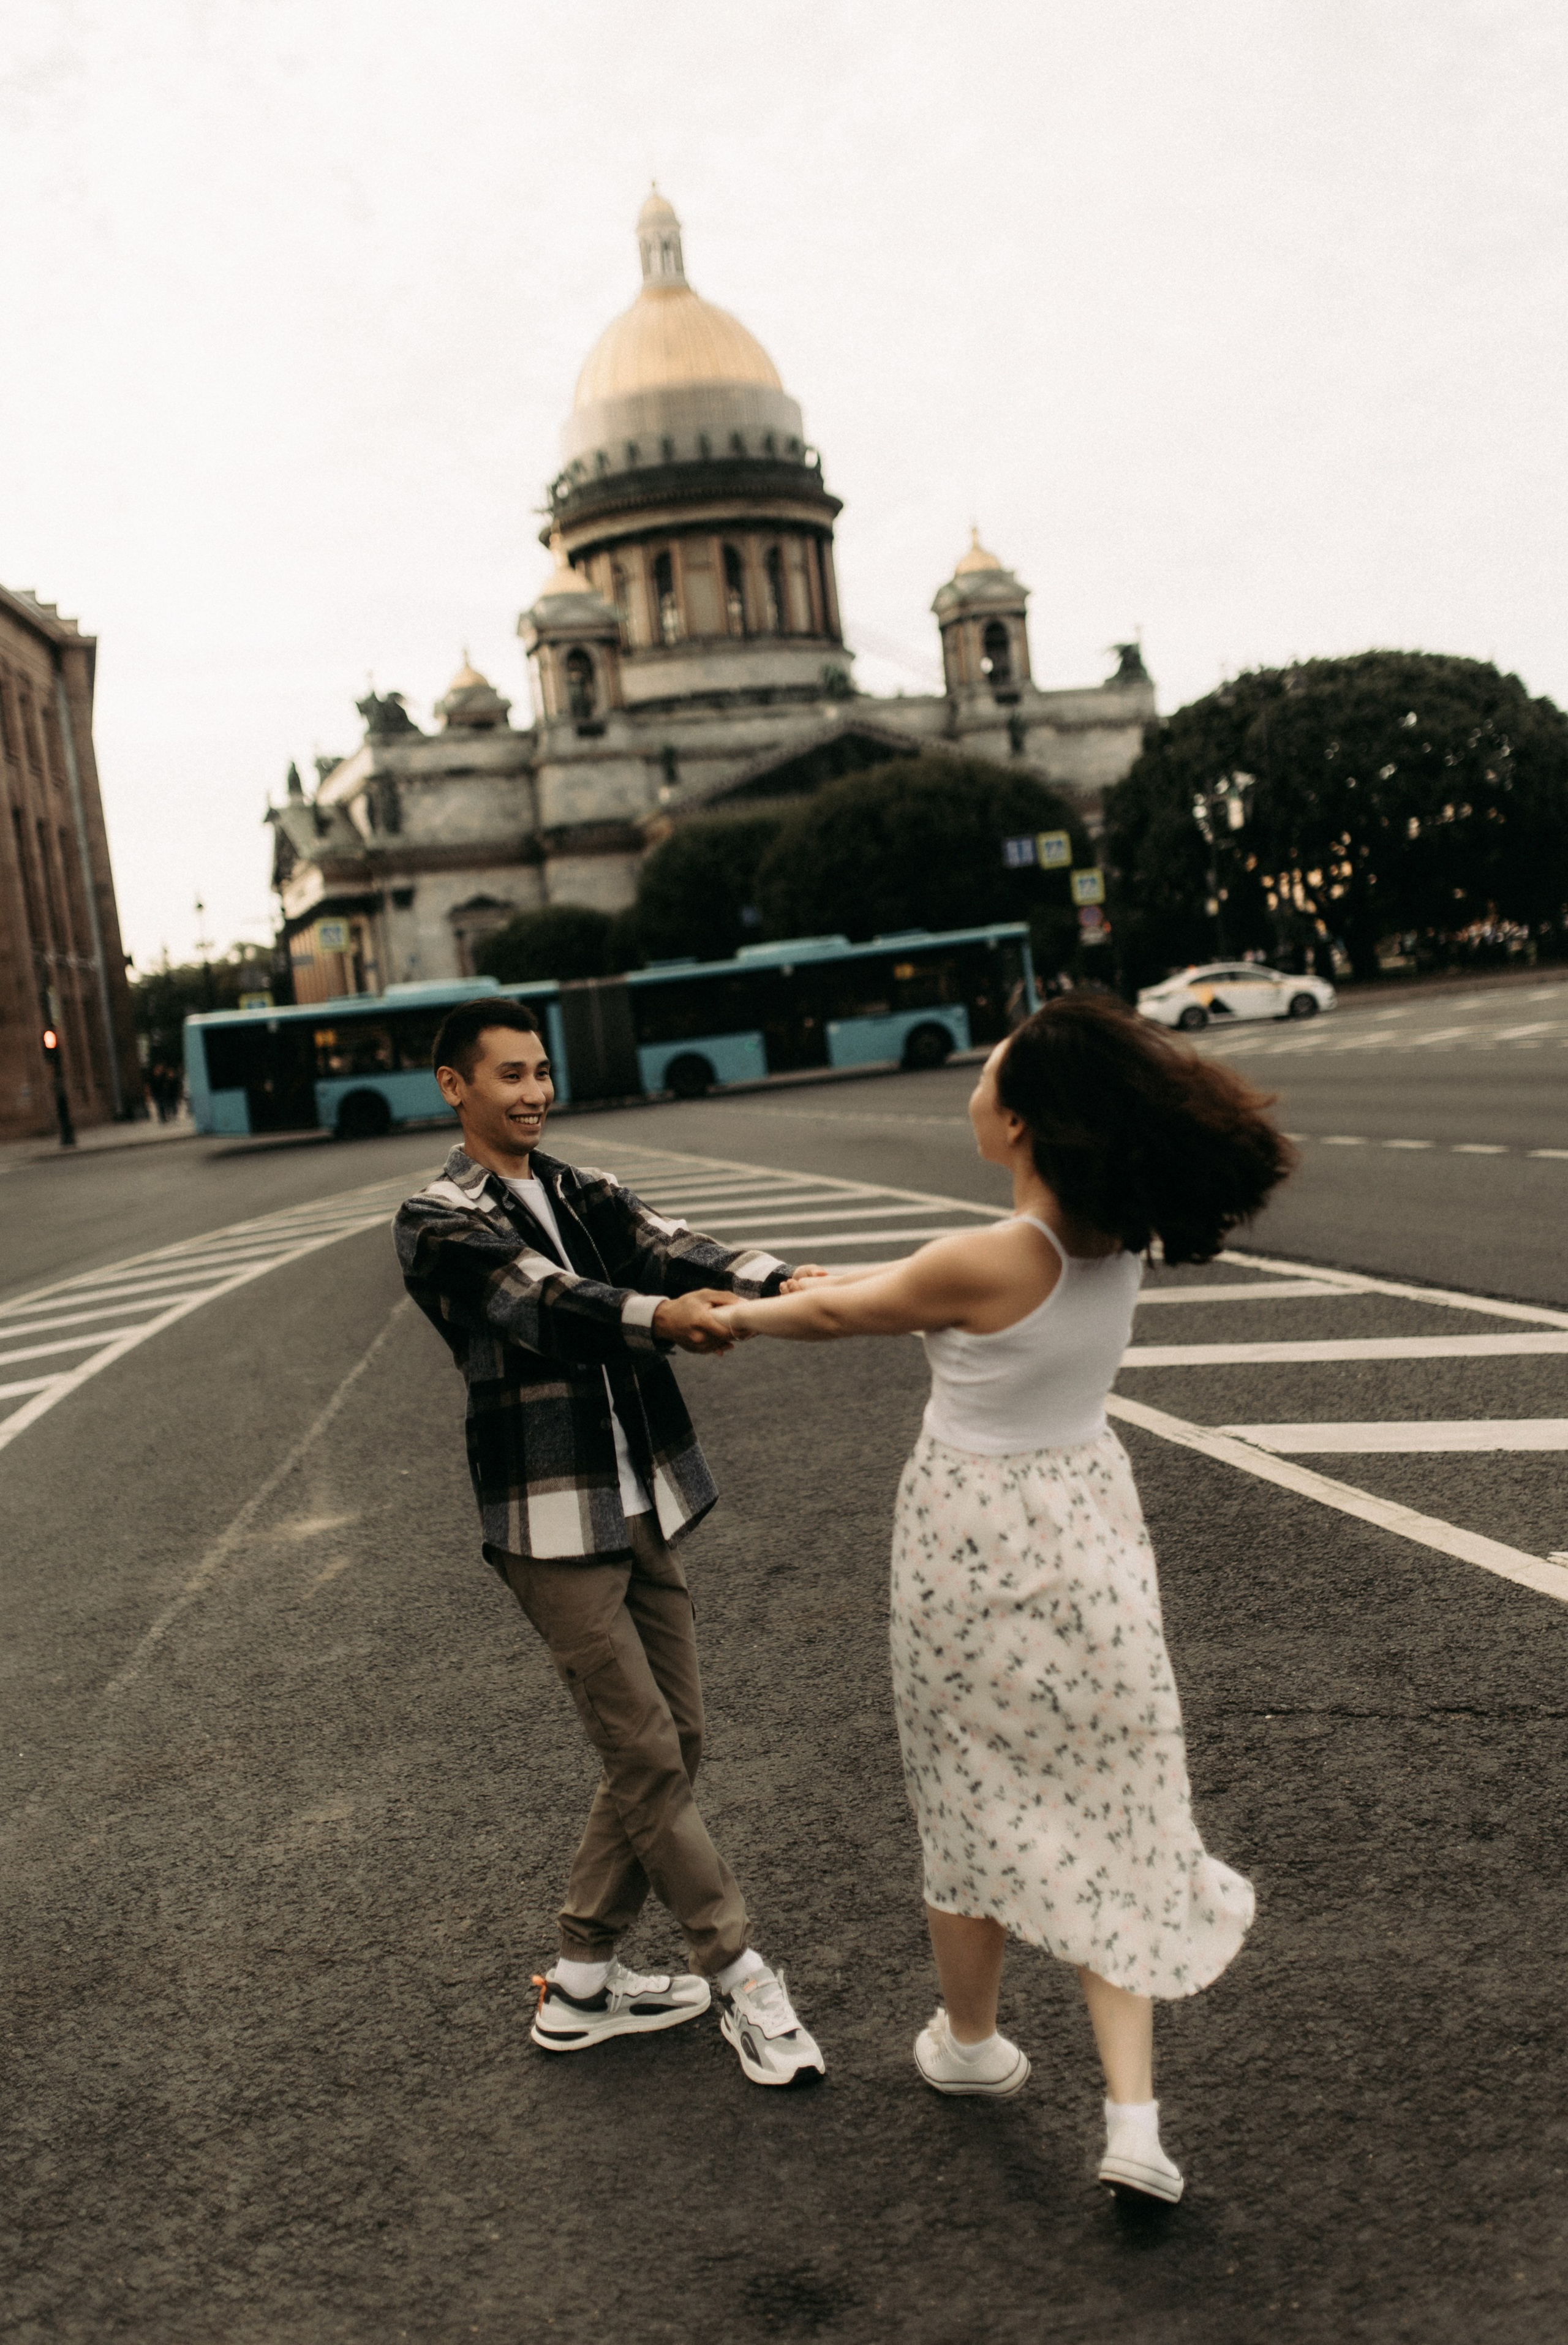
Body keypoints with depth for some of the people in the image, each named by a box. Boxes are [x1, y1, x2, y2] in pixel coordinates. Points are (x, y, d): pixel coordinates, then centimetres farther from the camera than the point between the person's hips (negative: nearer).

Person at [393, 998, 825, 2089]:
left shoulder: (582, 1191, 10)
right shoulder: (438, 1221, -8)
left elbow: (667, 1247, -10)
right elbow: (537, 1300, -27)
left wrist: (772, 1282, -31)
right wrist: (660, 1315, -46)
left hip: (643, 1506, 7)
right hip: (551, 1523, -7)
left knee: (673, 1743, 11)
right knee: (647, 1757, -3)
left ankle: (582, 1982, 25)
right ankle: (741, 1977, 14)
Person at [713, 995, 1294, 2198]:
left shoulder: (987, 1262, -26)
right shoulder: (1115, 1240, -6)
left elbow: (842, 1315, -8)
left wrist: (741, 1314, 11)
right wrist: (852, 1279, 23)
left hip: (979, 1544, -5)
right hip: (1091, 1522, 6)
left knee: (974, 1798, 16)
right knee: (1104, 1817, 12)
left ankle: (969, 2040, 39)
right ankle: (1134, 2119, 11)